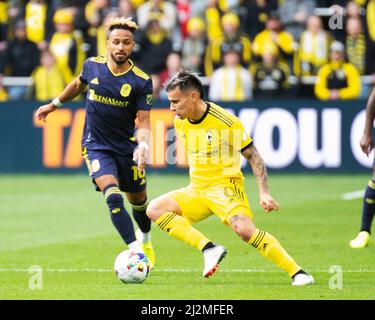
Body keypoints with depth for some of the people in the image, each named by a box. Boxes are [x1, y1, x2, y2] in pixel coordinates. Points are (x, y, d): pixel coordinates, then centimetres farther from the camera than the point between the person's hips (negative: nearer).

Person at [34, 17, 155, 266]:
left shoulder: (142, 81, -13)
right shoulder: (93, 66, -7)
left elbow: (144, 121, -13)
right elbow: (79, 84, 17)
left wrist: (143, 145, -32)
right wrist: (55, 104, 26)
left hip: (126, 148, 1)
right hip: (96, 146, -1)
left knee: (138, 201, 17)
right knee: (113, 197, -23)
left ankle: (146, 240, 49)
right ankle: (135, 252, -27)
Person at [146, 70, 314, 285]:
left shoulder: (226, 122, -16)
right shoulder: (180, 122, 3)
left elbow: (254, 156, -10)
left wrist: (264, 193, -19)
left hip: (225, 186, -7)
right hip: (196, 191, 7)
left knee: (244, 229, -31)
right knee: (155, 209, -13)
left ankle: (297, 273, -23)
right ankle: (209, 249, -19)